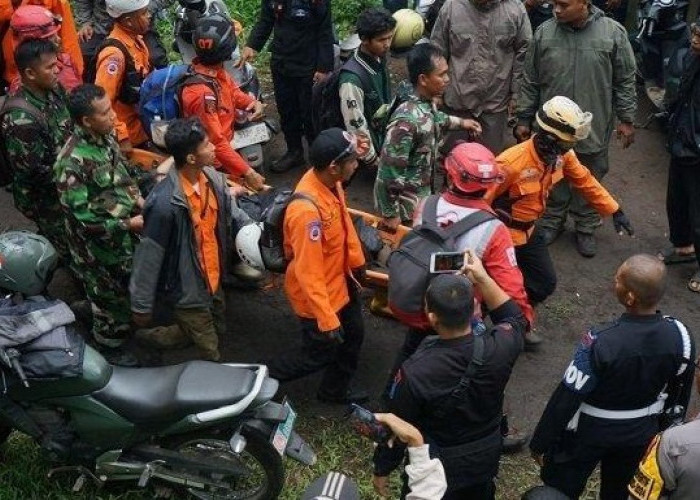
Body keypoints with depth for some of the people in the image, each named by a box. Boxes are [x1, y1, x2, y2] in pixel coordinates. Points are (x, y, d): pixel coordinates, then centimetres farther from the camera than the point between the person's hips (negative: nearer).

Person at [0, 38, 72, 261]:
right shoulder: (20, 117, -32)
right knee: (69, 250, 11)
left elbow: (72, 128, 9)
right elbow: (33, 171, -27)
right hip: (46, 199, -7)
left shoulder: (54, 90, -7)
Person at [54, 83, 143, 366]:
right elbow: (80, 217, -29)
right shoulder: (73, 162, -32)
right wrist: (127, 224, -25)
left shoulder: (105, 137, -6)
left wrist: (139, 200, -4)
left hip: (126, 235, 8)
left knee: (130, 289, 29)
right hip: (100, 246, -8)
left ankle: (124, 327, 55)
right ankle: (110, 348, 40)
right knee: (110, 298, 15)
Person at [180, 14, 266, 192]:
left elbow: (232, 92, 15)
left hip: (225, 143, 9)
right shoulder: (202, 92, -33)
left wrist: (253, 102, -6)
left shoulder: (215, 69, -7)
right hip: (213, 161, -9)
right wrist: (247, 173, -30)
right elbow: (216, 143, -32)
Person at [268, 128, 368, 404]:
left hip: (340, 279, 8)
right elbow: (308, 273, -32)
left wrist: (356, 261, 20)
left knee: (353, 335, 24)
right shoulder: (307, 210, -39)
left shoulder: (330, 182, -12)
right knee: (320, 352, 12)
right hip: (318, 293, -8)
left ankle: (335, 389, 47)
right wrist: (327, 319, -27)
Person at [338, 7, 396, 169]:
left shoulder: (380, 60, -4)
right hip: (369, 149, -7)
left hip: (385, 141, 7)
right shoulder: (352, 80, -29)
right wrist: (376, 162, -14)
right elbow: (357, 130, -24)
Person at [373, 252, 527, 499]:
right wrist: (482, 278, -4)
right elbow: (515, 318, 0)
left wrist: (381, 469, -2)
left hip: (435, 469, -3)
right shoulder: (499, 349, -26)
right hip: (486, 458, 3)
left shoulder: (415, 372, -35)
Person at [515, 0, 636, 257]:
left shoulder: (613, 32, -11)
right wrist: (524, 119, 4)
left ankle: (585, 228, 34)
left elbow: (625, 81, -2)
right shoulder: (544, 32, -7)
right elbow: (530, 81, 1)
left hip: (593, 128, -1)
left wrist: (626, 119, -1)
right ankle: (552, 220, 37)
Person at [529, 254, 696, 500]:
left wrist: (540, 442, -10)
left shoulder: (600, 342, -35)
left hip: (589, 433, -4)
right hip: (642, 434, 4)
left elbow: (567, 398, -24)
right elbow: (679, 393, -2)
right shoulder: (680, 336, -20)